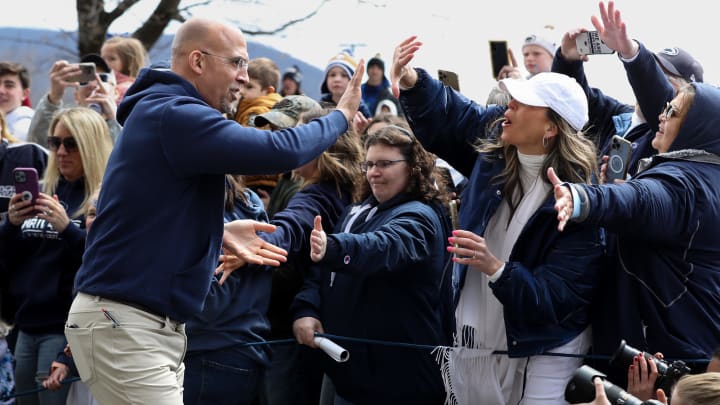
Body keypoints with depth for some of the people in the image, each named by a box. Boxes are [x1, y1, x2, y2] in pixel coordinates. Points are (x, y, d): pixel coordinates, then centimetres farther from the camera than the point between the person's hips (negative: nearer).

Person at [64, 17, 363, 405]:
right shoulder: (175, 116, -17)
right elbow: (281, 151, -22)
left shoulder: (164, 114, 18)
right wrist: (341, 115, -6)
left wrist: (221, 237, 12)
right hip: (123, 324, -11)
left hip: (157, 325, 11)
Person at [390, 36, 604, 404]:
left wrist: (495, 268, -38)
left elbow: (555, 299, -24)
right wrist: (410, 81, -9)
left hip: (539, 360, -6)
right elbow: (445, 117, 12)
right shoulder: (495, 151, -1)